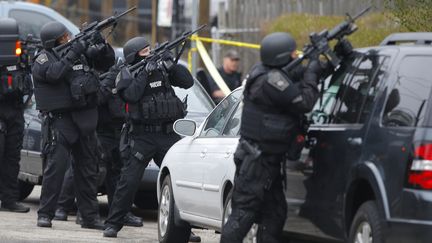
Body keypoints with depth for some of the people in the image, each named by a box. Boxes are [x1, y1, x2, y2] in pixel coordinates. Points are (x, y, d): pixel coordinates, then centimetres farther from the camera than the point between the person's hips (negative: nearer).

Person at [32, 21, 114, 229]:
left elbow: (107, 62, 16)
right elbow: (54, 73, -24)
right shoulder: (43, 59, -5)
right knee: (56, 165, -13)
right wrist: (72, 53, -21)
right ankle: (45, 214, -7)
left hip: (85, 119, 6)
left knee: (88, 169, 9)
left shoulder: (82, 52, 11)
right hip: (59, 119, -6)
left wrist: (101, 45, -3)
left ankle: (90, 216, 15)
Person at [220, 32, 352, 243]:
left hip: (268, 160, 11)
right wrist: (312, 70, -7)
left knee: (275, 213, 13)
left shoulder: (265, 72, 11)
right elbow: (304, 102, -19)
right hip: (256, 160, -11)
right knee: (244, 212, -11)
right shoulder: (271, 79, -20)